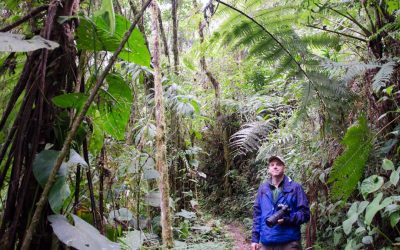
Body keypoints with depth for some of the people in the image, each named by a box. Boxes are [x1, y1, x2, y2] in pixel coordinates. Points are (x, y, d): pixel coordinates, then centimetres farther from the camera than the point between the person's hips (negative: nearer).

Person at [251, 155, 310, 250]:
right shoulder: (262, 188, 10)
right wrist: (255, 238, 6)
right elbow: (257, 214, 11)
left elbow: (305, 213, -2)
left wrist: (287, 219, -18)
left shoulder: (295, 187, 0)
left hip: (289, 242, -3)